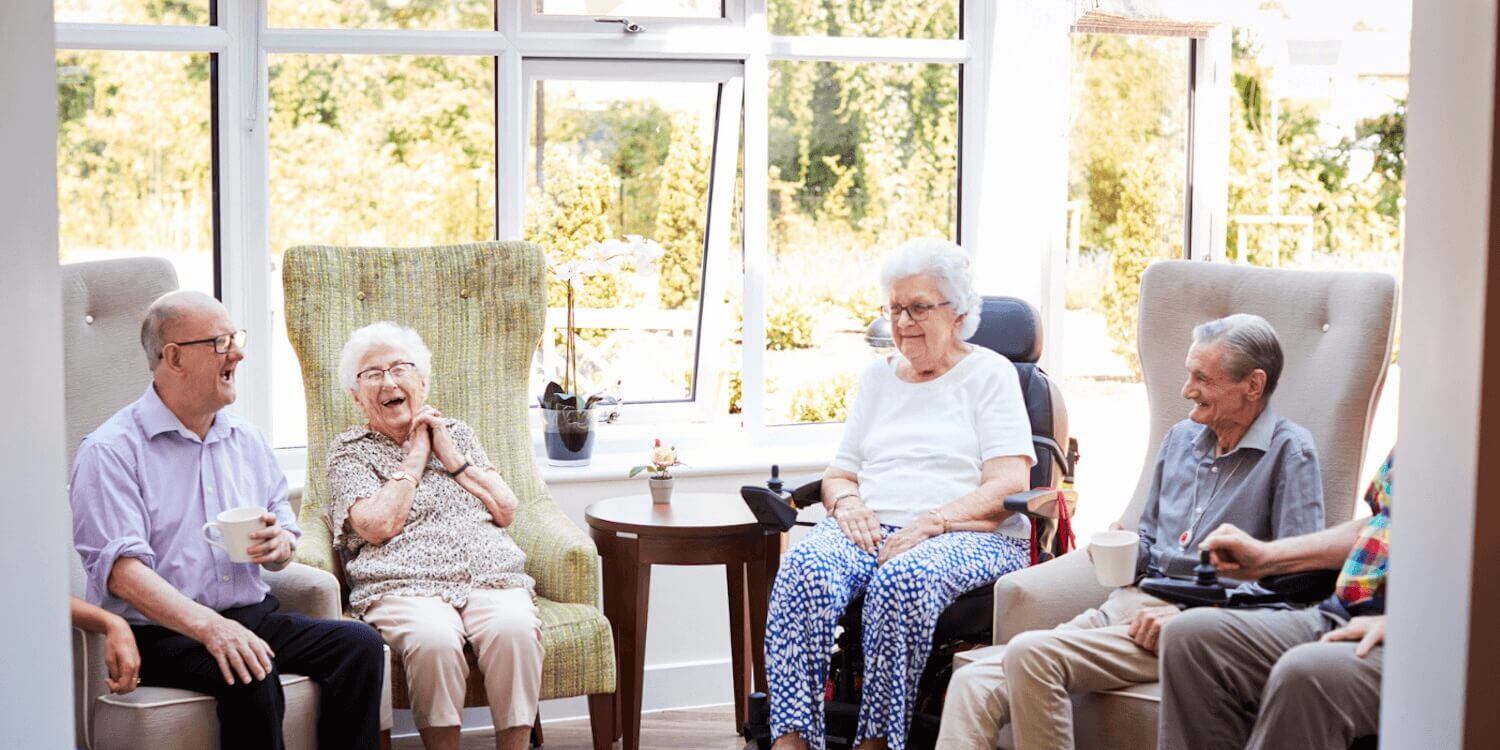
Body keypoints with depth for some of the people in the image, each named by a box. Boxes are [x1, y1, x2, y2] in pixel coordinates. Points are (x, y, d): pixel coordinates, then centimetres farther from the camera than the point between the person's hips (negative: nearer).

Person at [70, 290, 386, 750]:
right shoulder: (110, 450, -5)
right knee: (252, 677, -34)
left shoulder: (247, 441, 17)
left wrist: (280, 545, -5)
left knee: (360, 646, -17)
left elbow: (284, 540, 23)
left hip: (254, 615, 6)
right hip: (162, 631, -6)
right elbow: (121, 568, -18)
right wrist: (209, 626, -32)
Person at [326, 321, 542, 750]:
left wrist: (451, 456, 9)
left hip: (490, 575, 3)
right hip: (405, 584, -3)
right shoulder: (350, 450, 15)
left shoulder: (456, 433, 25)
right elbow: (379, 526, -4)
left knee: (514, 627, -33)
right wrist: (415, 457, 5)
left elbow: (506, 511, 14)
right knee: (433, 639, -37)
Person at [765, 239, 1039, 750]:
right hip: (871, 530, 4)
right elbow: (838, 475, 23)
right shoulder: (878, 377, 25)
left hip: (967, 535, -4)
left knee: (903, 579, -39)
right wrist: (847, 503, -2)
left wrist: (932, 522, -17)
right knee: (804, 568, -31)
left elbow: (1009, 488, -3)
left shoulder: (990, 373, 9)